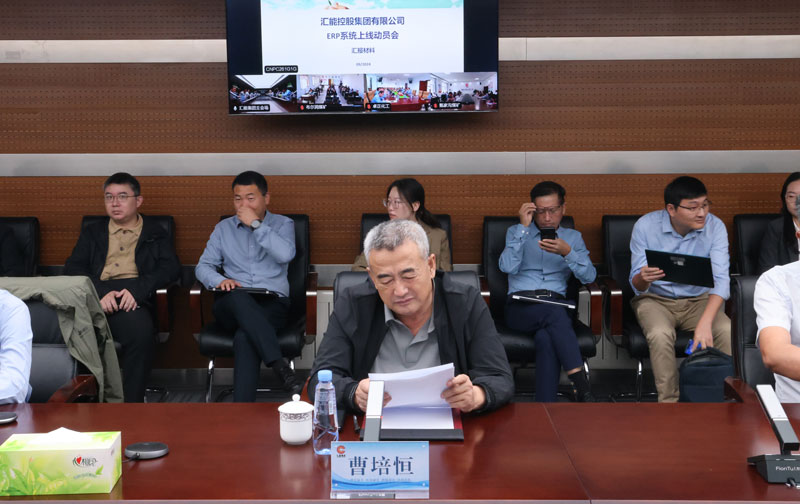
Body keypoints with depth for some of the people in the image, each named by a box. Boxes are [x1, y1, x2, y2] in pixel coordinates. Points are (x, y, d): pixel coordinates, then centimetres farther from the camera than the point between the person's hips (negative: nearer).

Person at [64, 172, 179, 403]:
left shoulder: (156, 235, 23)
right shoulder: (92, 232, 29)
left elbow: (171, 268, 6)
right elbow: (73, 268, 13)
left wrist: (138, 289, -14)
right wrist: (100, 292, -9)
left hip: (133, 298, -1)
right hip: (96, 296, 2)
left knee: (141, 332, -37)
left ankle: (132, 403, -26)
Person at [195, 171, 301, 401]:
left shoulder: (283, 224, 14)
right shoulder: (224, 228, 23)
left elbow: (286, 254, -9)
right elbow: (203, 266, 14)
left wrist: (256, 224, -7)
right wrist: (219, 280, -9)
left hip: (272, 304, -2)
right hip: (232, 305, 2)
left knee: (244, 337, -36)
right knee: (239, 297, -38)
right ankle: (280, 365, -49)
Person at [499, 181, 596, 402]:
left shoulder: (573, 237, 20)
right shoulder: (516, 232, 16)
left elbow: (589, 277, 4)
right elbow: (507, 267, -5)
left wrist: (567, 253, -13)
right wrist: (524, 227, -4)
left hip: (555, 307, 1)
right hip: (520, 307, -1)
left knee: (546, 338, -36)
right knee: (555, 311, -36)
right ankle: (581, 386, -39)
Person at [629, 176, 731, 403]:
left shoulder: (715, 226, -12)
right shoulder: (645, 226, -15)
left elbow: (720, 279, -22)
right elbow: (637, 286, -12)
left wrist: (705, 322, -39)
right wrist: (643, 278, -39)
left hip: (698, 299, 2)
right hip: (656, 298, -1)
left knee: (726, 331, -27)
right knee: (660, 334, -33)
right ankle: (668, 401, -19)